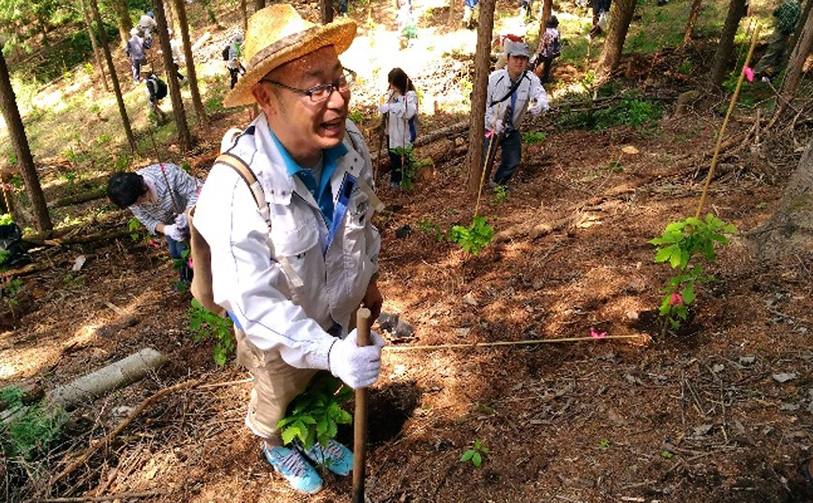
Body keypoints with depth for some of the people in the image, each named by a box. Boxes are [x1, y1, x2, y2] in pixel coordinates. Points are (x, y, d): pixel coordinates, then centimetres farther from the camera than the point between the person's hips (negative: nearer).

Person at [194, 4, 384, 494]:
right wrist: (330, 352, -45)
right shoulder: (235, 186, -39)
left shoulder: (350, 142, -21)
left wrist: (369, 277, 10)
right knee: (278, 398, 29)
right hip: (277, 330, -4)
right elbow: (253, 300, -36)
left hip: (338, 313, 5)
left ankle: (316, 436, 67)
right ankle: (276, 446, 65)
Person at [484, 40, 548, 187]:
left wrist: (540, 104, -56)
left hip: (512, 129, 3)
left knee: (513, 162, 11)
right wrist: (494, 121, -31)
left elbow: (540, 94, -31)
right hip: (490, 127, -3)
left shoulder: (530, 79, -15)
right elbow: (483, 104, -15)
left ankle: (499, 183, 40)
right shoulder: (494, 78, -21)